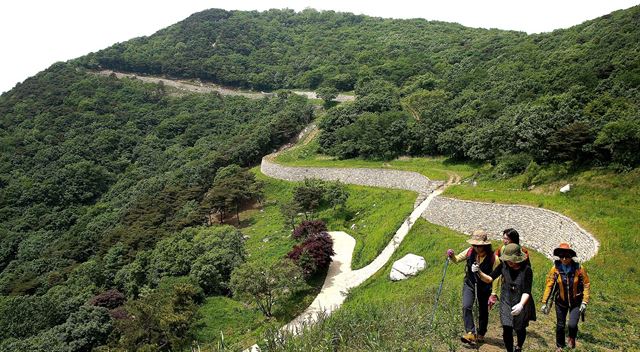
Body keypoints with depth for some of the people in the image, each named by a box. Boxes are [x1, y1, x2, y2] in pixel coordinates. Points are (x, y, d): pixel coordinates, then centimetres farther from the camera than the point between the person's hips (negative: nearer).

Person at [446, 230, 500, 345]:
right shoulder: (470, 252, -12)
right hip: (469, 284, 2)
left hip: (484, 288, -2)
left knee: (483, 312, 14)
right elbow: (457, 259, 2)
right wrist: (452, 256, -21)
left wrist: (493, 294, -14)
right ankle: (470, 333, -16)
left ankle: (480, 335, 36)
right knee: (466, 307, -19)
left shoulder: (493, 258, -21)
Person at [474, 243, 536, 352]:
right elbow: (489, 279, -11)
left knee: (520, 329, 17)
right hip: (506, 302, 1)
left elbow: (527, 292, -22)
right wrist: (479, 272, -30)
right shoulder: (503, 266, -12)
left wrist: (521, 305, -39)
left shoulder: (526, 270, -20)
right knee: (506, 330, -5)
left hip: (522, 303, -1)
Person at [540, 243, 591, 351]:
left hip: (575, 302, -1)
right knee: (560, 325, 12)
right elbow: (549, 285, -11)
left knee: (572, 325, -12)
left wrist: (584, 302, -12)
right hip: (561, 302, 1)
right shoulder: (555, 269, -15)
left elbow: (586, 285, -7)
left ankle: (572, 338, 24)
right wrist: (544, 302, -11)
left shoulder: (579, 268, -16)